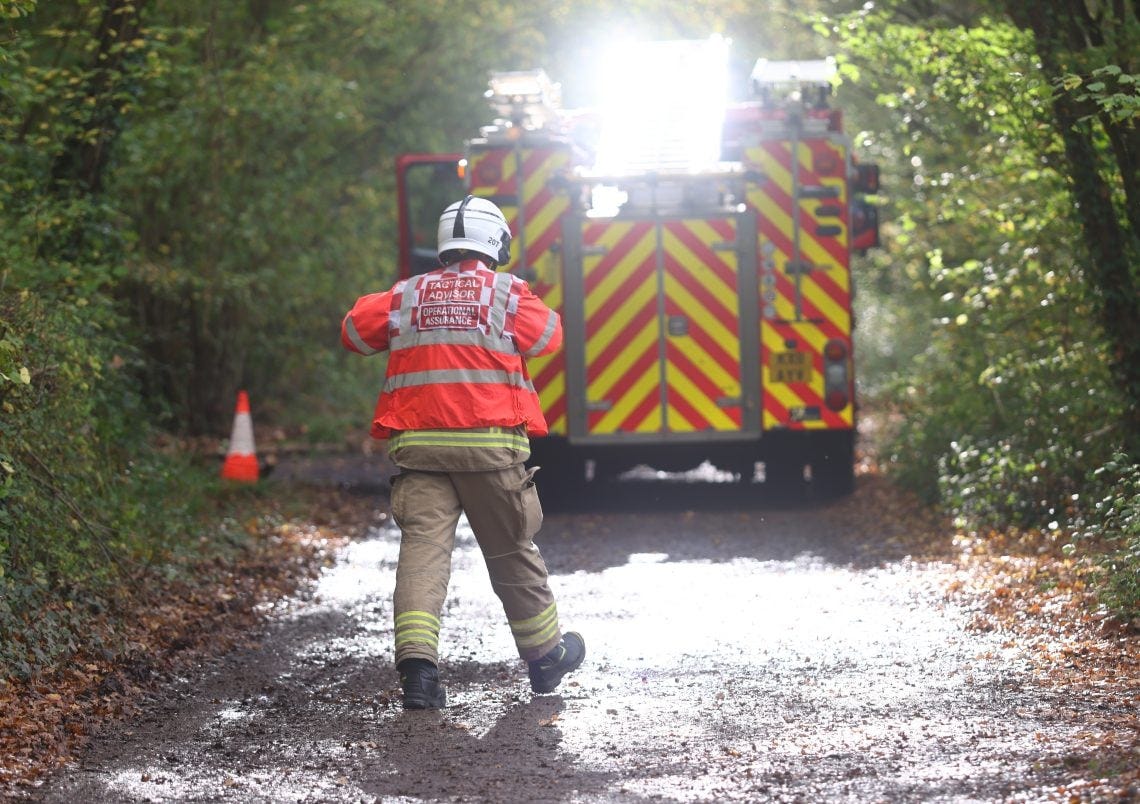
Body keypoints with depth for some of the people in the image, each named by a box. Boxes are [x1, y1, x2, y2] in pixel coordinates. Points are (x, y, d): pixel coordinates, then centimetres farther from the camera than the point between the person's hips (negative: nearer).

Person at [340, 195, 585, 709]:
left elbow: (356, 330, 10)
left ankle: (417, 662, -23)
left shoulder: (407, 294, 10)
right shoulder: (507, 293, 3)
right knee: (512, 551, 12)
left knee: (423, 546, -6)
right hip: (489, 442, -1)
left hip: (417, 442, 2)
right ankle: (544, 654, 27)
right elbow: (547, 336, 13)